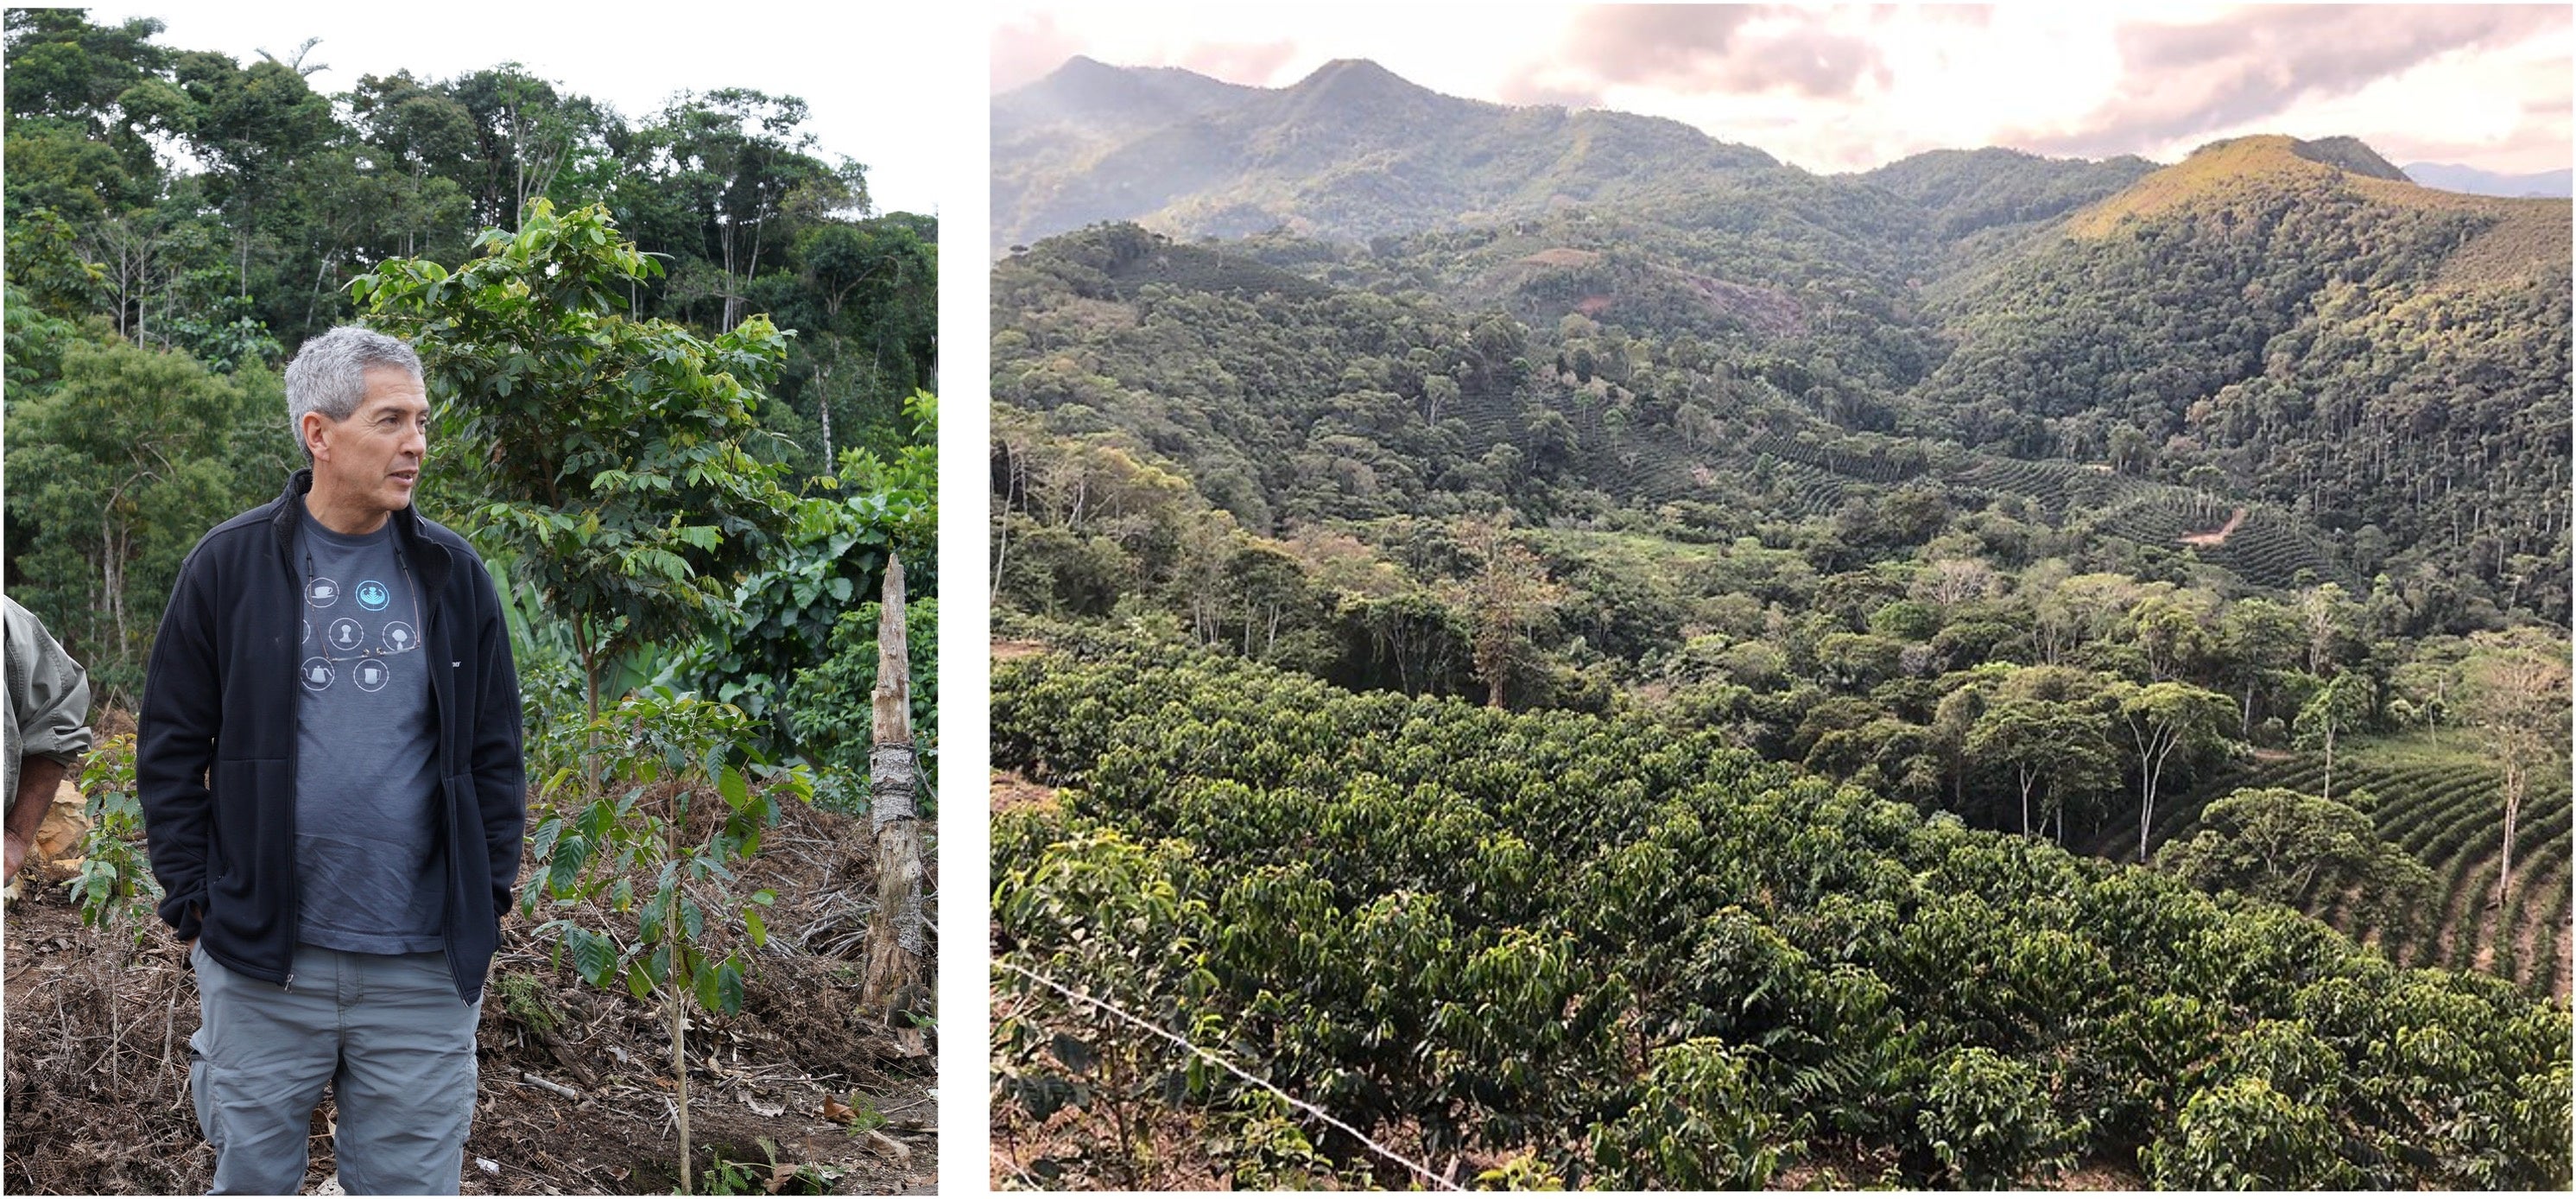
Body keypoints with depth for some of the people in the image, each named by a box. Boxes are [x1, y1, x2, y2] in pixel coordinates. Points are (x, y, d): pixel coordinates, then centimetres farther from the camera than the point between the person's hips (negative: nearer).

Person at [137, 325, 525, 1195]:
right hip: (261, 959, -1)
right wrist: (195, 901, -1)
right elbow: (172, 748, 3)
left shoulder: (455, 575, 5)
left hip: (427, 965, 1)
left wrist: (488, 899, 3)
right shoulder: (230, 565, 0)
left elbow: (496, 752, 8)